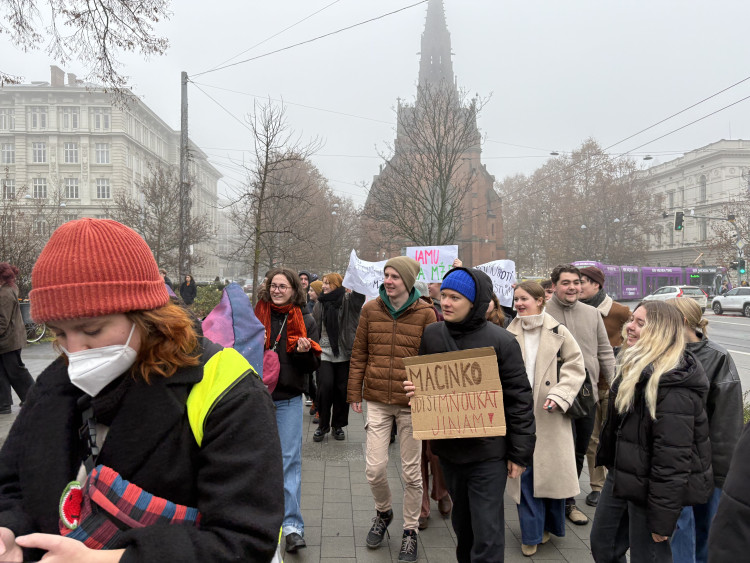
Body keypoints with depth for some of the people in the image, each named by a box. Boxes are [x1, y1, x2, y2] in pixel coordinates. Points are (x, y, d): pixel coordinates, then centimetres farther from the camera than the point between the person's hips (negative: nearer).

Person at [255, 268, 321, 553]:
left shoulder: (305, 321, 2)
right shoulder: (257, 315, 3)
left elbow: (312, 366, 3)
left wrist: (304, 352, -18)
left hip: (288, 398, -2)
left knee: (290, 460, -1)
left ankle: (292, 525, 3)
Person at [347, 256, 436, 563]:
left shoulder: (425, 313, -5)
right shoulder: (370, 310, 2)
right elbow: (359, 354, 7)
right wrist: (354, 393, 6)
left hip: (411, 403, -2)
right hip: (377, 401, 2)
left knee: (411, 471, 8)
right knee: (374, 468, 3)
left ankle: (410, 531, 29)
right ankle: (383, 512, 35)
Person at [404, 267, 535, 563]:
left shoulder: (501, 341, -12)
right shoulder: (431, 335, 1)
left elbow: (519, 400, -8)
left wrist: (519, 453, -7)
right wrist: (415, 389, -8)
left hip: (488, 451, -4)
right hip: (447, 448, 5)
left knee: (487, 533, 2)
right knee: (462, 524, 21)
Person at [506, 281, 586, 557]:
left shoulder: (558, 332, -3)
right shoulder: (509, 334, 2)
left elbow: (575, 368, -1)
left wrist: (559, 396, -13)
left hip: (549, 415, -1)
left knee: (552, 469, 7)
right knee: (525, 471, 5)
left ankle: (550, 525, 30)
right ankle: (531, 533, 19)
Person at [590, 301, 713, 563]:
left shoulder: (674, 388, -27)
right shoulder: (633, 367, 4)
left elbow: (672, 460, -26)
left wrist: (662, 520, -22)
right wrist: (608, 461, 22)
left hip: (650, 489, -9)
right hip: (621, 477, 9)